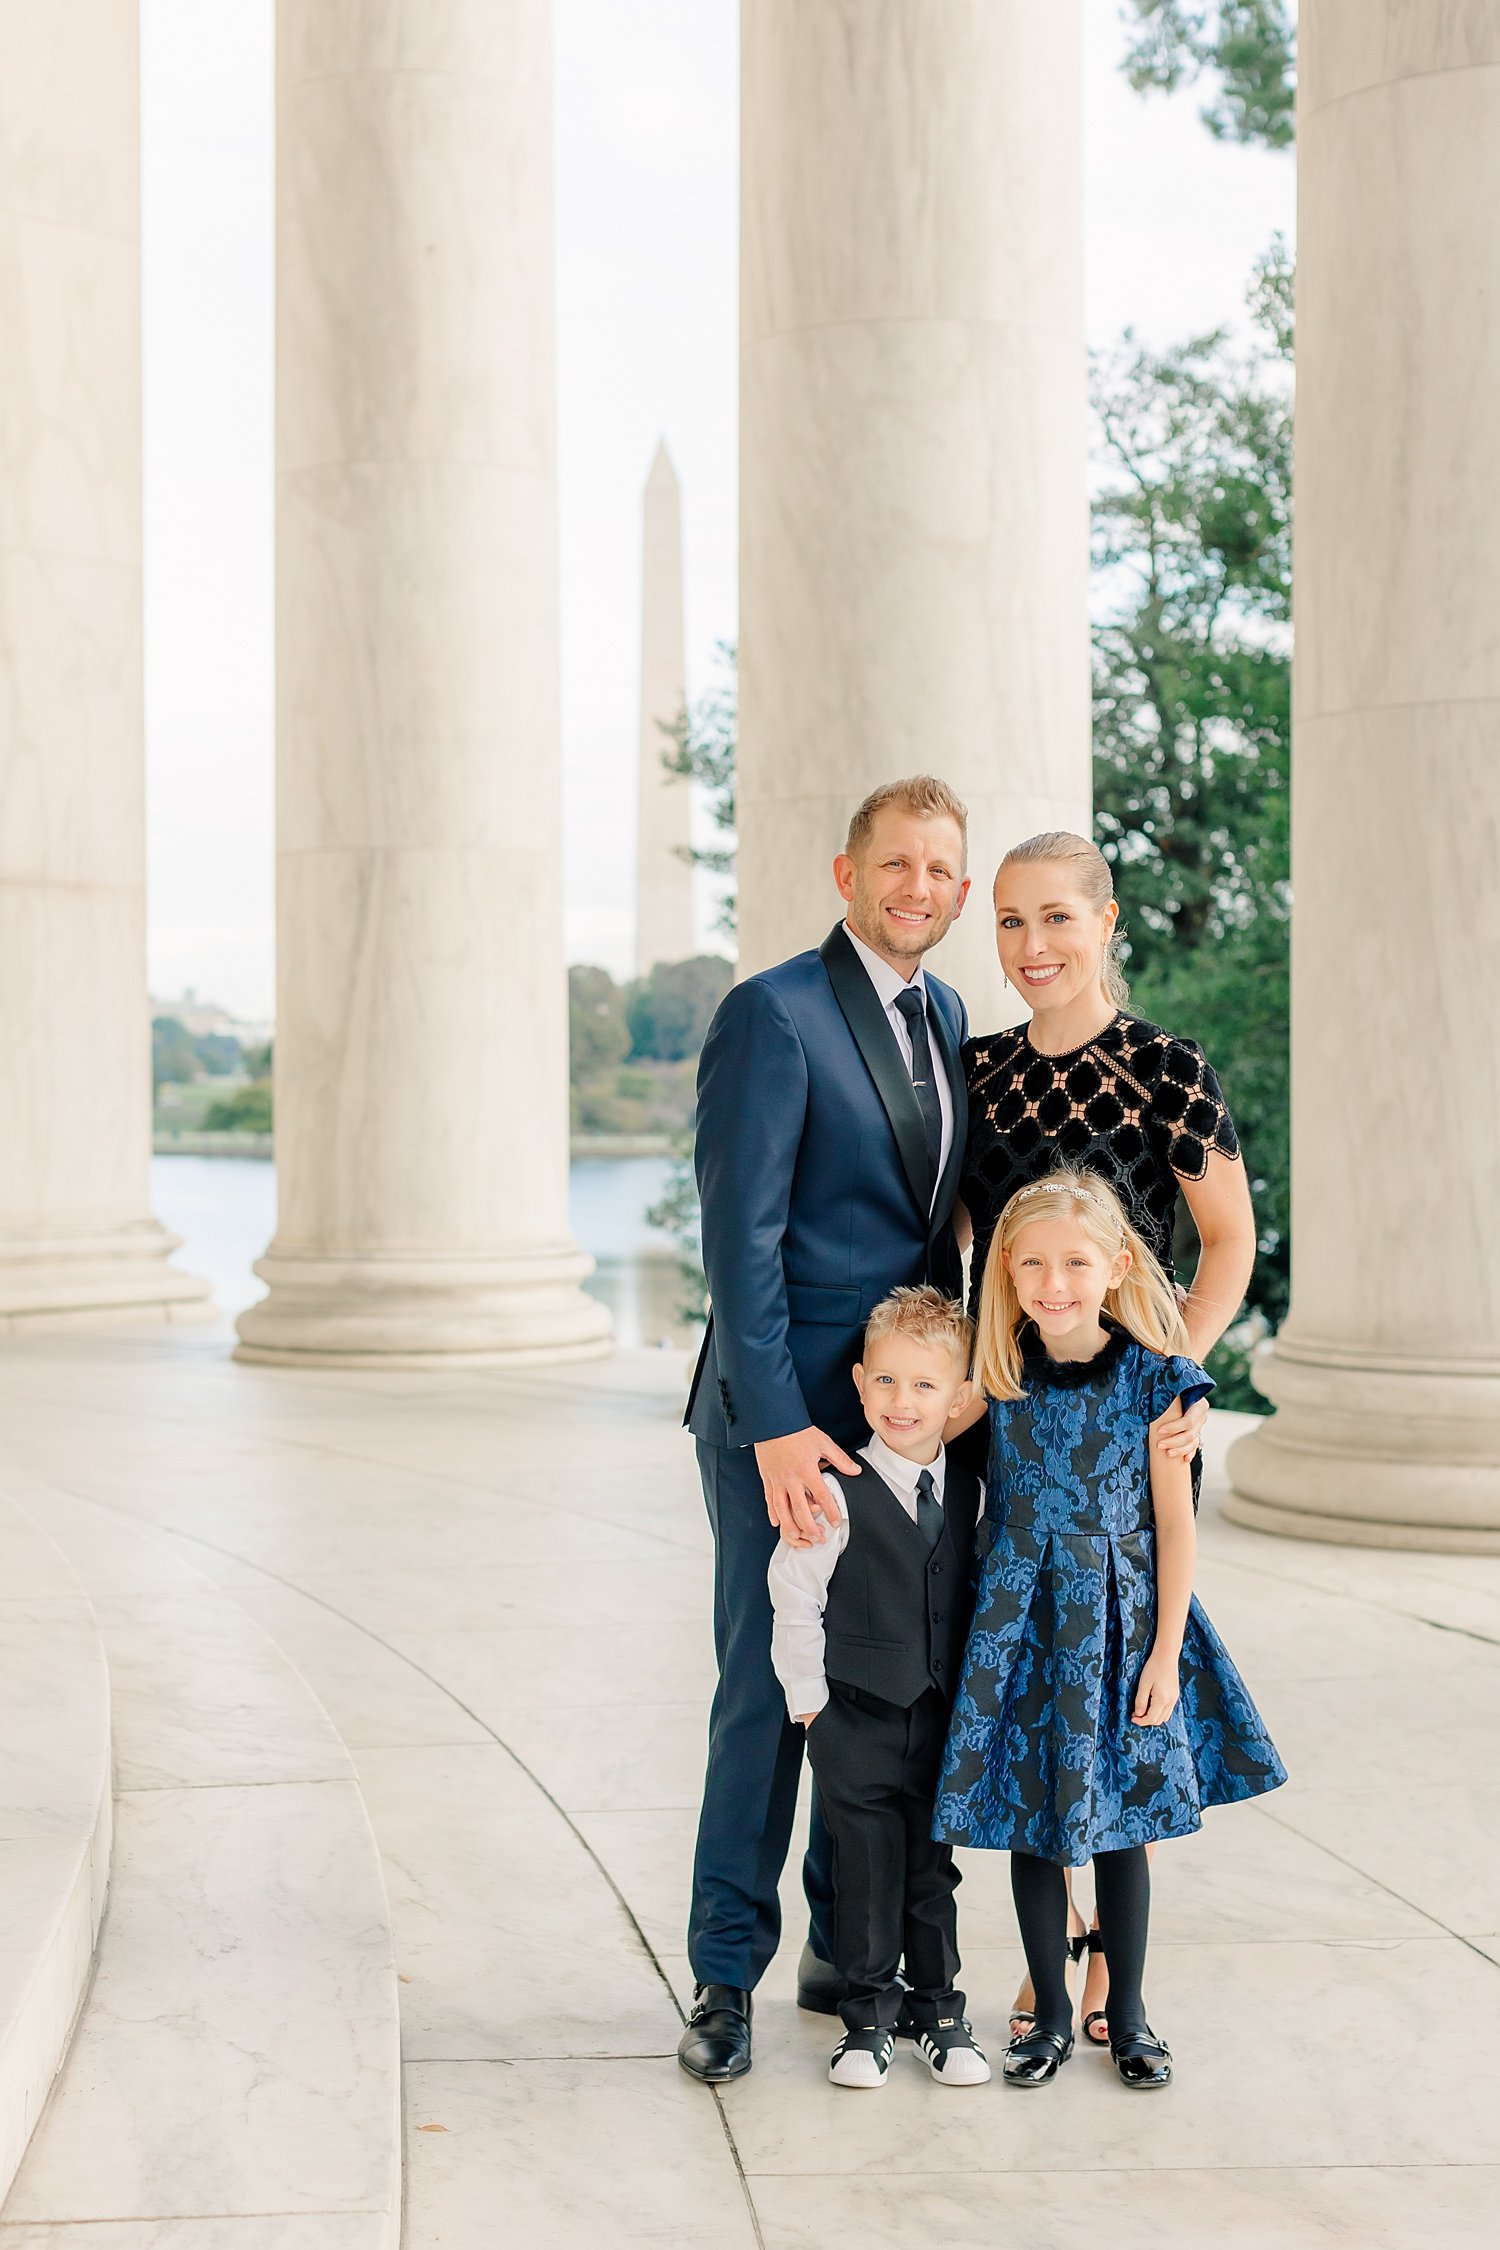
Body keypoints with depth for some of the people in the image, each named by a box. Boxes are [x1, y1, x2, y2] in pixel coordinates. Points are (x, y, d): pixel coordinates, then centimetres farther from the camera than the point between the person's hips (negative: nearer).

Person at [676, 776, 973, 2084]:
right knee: (769, 1694, 0)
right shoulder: (773, 1015, -13)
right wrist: (778, 1427, -21)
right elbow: (741, 1237, -17)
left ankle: (847, 1949, 28)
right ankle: (727, 1979, 14)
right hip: (784, 1414, -7)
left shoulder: (944, 1018, 11)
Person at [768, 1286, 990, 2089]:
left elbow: (979, 1599, 12)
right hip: (858, 1723, -3)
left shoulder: (970, 1495, 2)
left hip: (944, 1722, 4)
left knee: (933, 1871, 12)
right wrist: (812, 1701, -7)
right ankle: (869, 2014, 19)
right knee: (867, 1872, 4)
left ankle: (938, 2009, 26)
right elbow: (795, 1602, -9)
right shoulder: (837, 1494, -13)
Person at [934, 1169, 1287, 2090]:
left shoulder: (1152, 1378, -10)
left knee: (1120, 1824, 9)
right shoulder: (1001, 1377, -4)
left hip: (1119, 1624, -2)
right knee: (1031, 1825, 8)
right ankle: (1051, 2014, 23)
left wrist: (1165, 1652, -6)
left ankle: (1129, 2014, 25)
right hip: (1020, 1625, 2)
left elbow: (1175, 1523, -6)